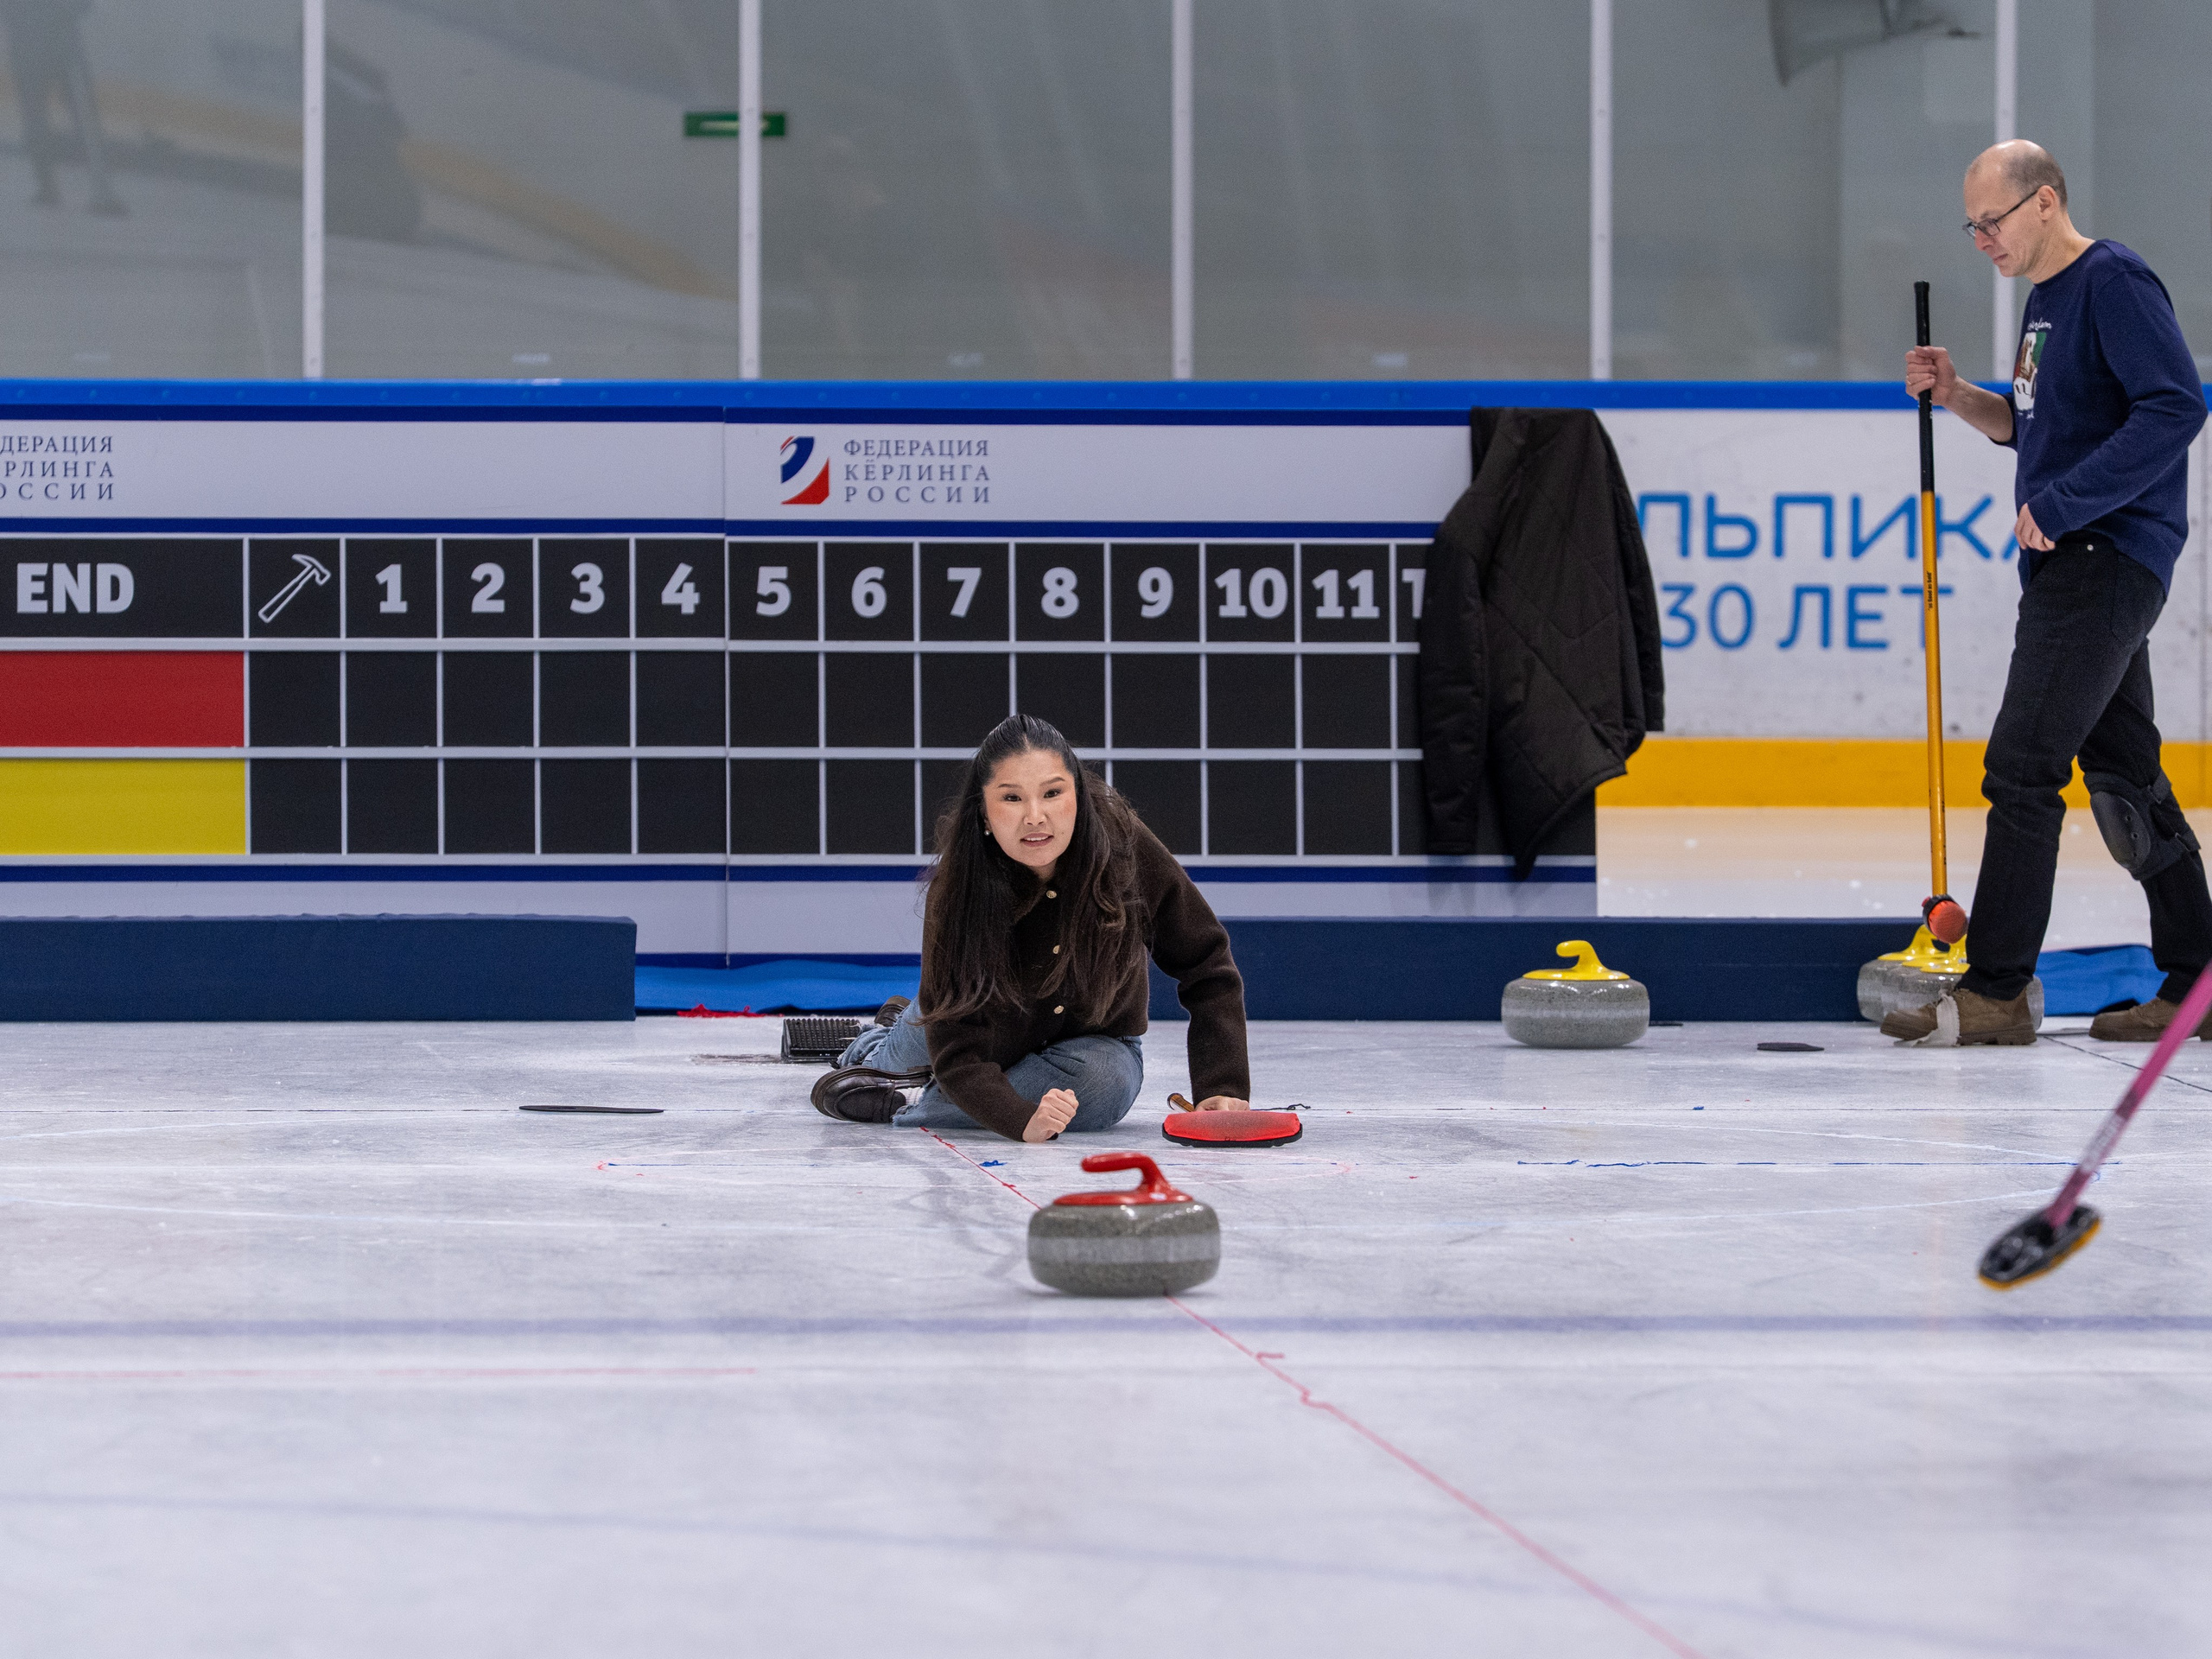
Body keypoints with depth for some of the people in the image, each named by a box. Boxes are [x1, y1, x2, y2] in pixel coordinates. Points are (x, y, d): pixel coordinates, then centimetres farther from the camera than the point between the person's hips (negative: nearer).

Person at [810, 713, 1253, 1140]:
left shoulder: (1125, 846, -28)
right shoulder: (957, 889, -28)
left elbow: (1207, 967, -19)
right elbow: (958, 1047, -31)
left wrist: (1221, 1089, -30)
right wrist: (1024, 1119, -48)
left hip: (1093, 1047, -3)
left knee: (1106, 1082, -30)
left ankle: (895, 1107, -14)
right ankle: (875, 1047, 20)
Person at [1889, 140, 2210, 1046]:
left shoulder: (2114, 284, -13)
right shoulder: (2046, 299, 18)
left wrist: (2060, 504, -23)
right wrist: (1957, 395, 10)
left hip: (2108, 558, -10)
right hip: (2073, 564, 10)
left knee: (2021, 769, -12)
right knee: (2124, 776, 11)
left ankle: (1994, 992, -10)